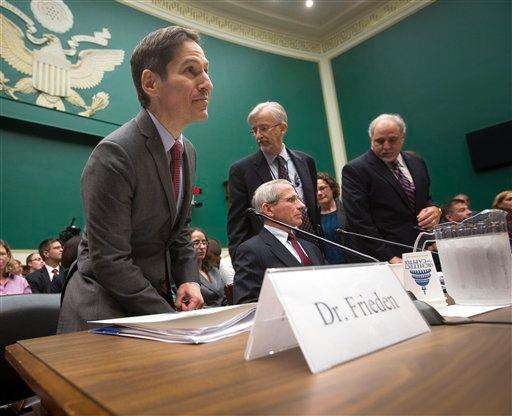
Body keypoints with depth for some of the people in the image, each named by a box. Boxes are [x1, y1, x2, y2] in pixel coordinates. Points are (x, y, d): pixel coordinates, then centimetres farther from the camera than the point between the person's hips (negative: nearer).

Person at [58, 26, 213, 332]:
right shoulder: (114, 154, -21)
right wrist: (169, 316, -17)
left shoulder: (188, 152, 4)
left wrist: (190, 281, -4)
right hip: (106, 308, -6)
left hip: (159, 296, 7)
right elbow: (108, 260, -20)